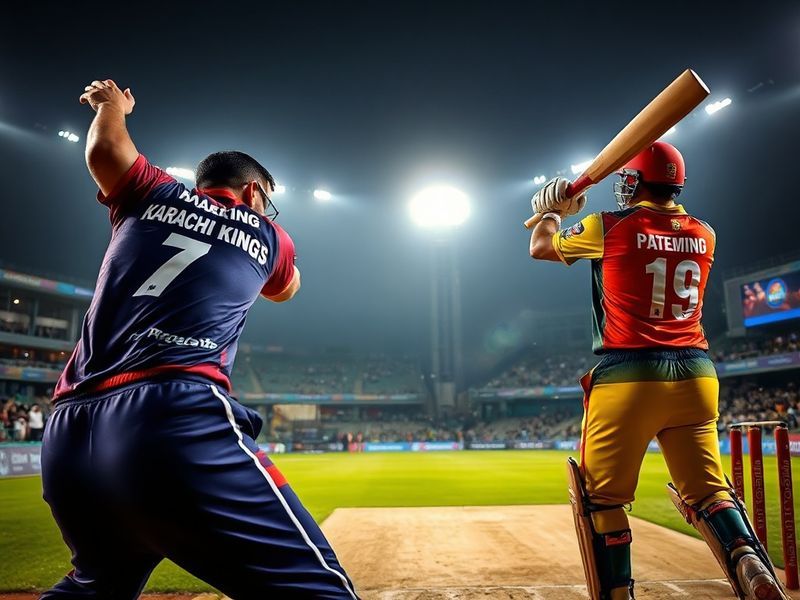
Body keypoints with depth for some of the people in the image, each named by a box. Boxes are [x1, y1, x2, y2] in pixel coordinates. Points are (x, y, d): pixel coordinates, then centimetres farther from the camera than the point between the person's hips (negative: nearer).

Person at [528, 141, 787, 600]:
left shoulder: (610, 227, -1)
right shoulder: (704, 235, 10)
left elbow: (541, 247, 14)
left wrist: (552, 211, 32)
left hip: (627, 377, -4)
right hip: (694, 376, 5)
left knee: (602, 495, 6)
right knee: (708, 490, 10)